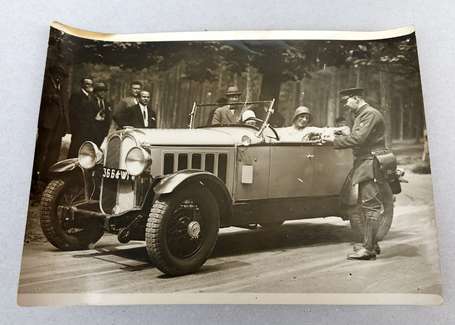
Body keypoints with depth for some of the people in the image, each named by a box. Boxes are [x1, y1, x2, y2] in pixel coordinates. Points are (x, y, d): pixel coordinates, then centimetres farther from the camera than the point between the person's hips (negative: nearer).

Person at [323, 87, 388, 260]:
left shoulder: (370, 114, -11)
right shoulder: (361, 115, 22)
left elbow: (358, 139, -21)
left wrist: (336, 139, -13)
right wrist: (336, 137, 2)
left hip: (371, 167, -11)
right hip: (365, 167, 11)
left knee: (371, 206, -9)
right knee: (366, 205, 14)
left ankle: (368, 249, -6)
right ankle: (371, 244, 23)